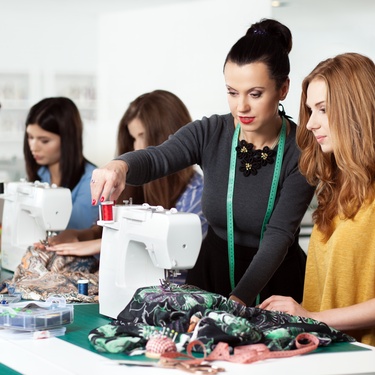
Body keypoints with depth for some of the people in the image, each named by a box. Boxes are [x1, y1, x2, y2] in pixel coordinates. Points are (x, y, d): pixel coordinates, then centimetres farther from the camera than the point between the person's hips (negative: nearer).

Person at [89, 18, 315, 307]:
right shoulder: (210, 134, -3)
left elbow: (278, 236, -16)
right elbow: (157, 158, -19)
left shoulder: (301, 151, -10)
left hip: (274, 283, -2)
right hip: (212, 276, 2)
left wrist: (237, 301, -29)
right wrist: (120, 166, -43)